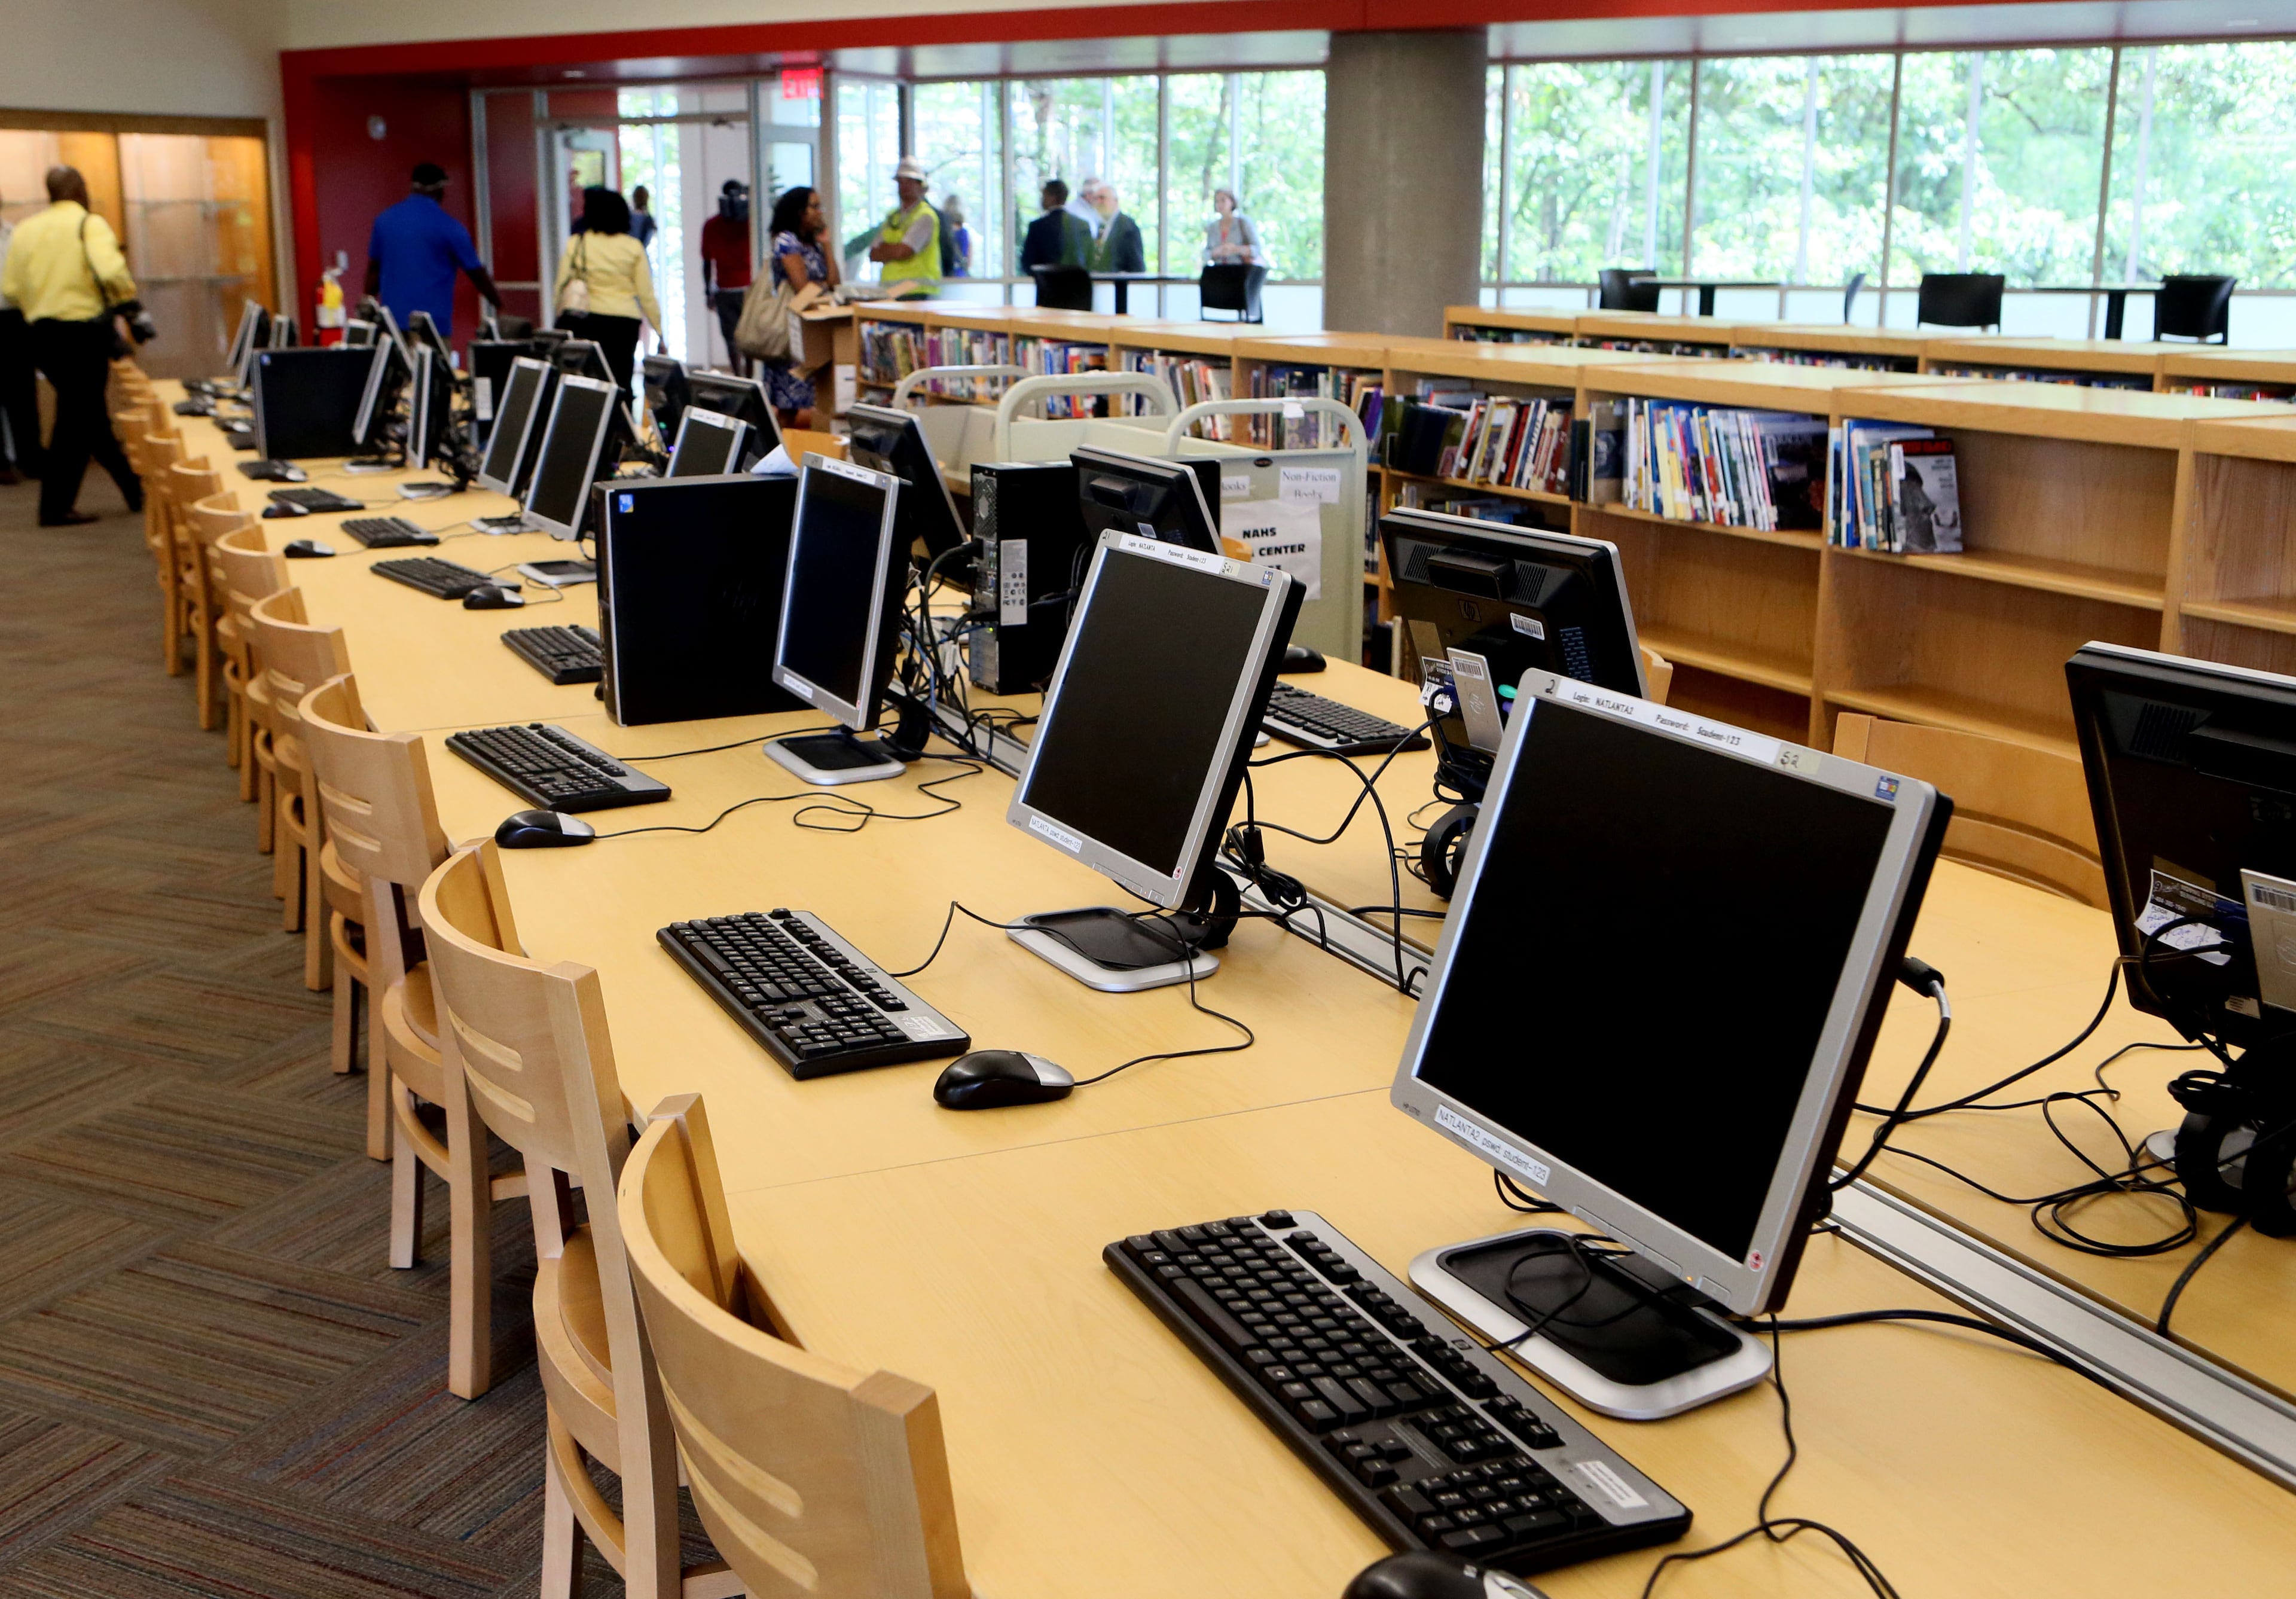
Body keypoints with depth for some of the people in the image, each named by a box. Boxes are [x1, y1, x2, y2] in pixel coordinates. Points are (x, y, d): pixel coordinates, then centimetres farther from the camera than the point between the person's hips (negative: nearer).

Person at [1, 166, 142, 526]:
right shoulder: (89, 223, -7)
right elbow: (110, 270, -23)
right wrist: (132, 306, -9)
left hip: (42, 334, 6)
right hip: (84, 331, -6)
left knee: (90, 415, 17)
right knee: (76, 420, 1)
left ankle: (135, 491, 26)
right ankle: (56, 508, 1)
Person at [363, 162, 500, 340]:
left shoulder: (385, 220, 8)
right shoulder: (448, 227, -5)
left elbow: (373, 270, 14)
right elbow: (478, 275, 2)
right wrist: (501, 307, 15)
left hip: (392, 324, 4)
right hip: (434, 325, -4)